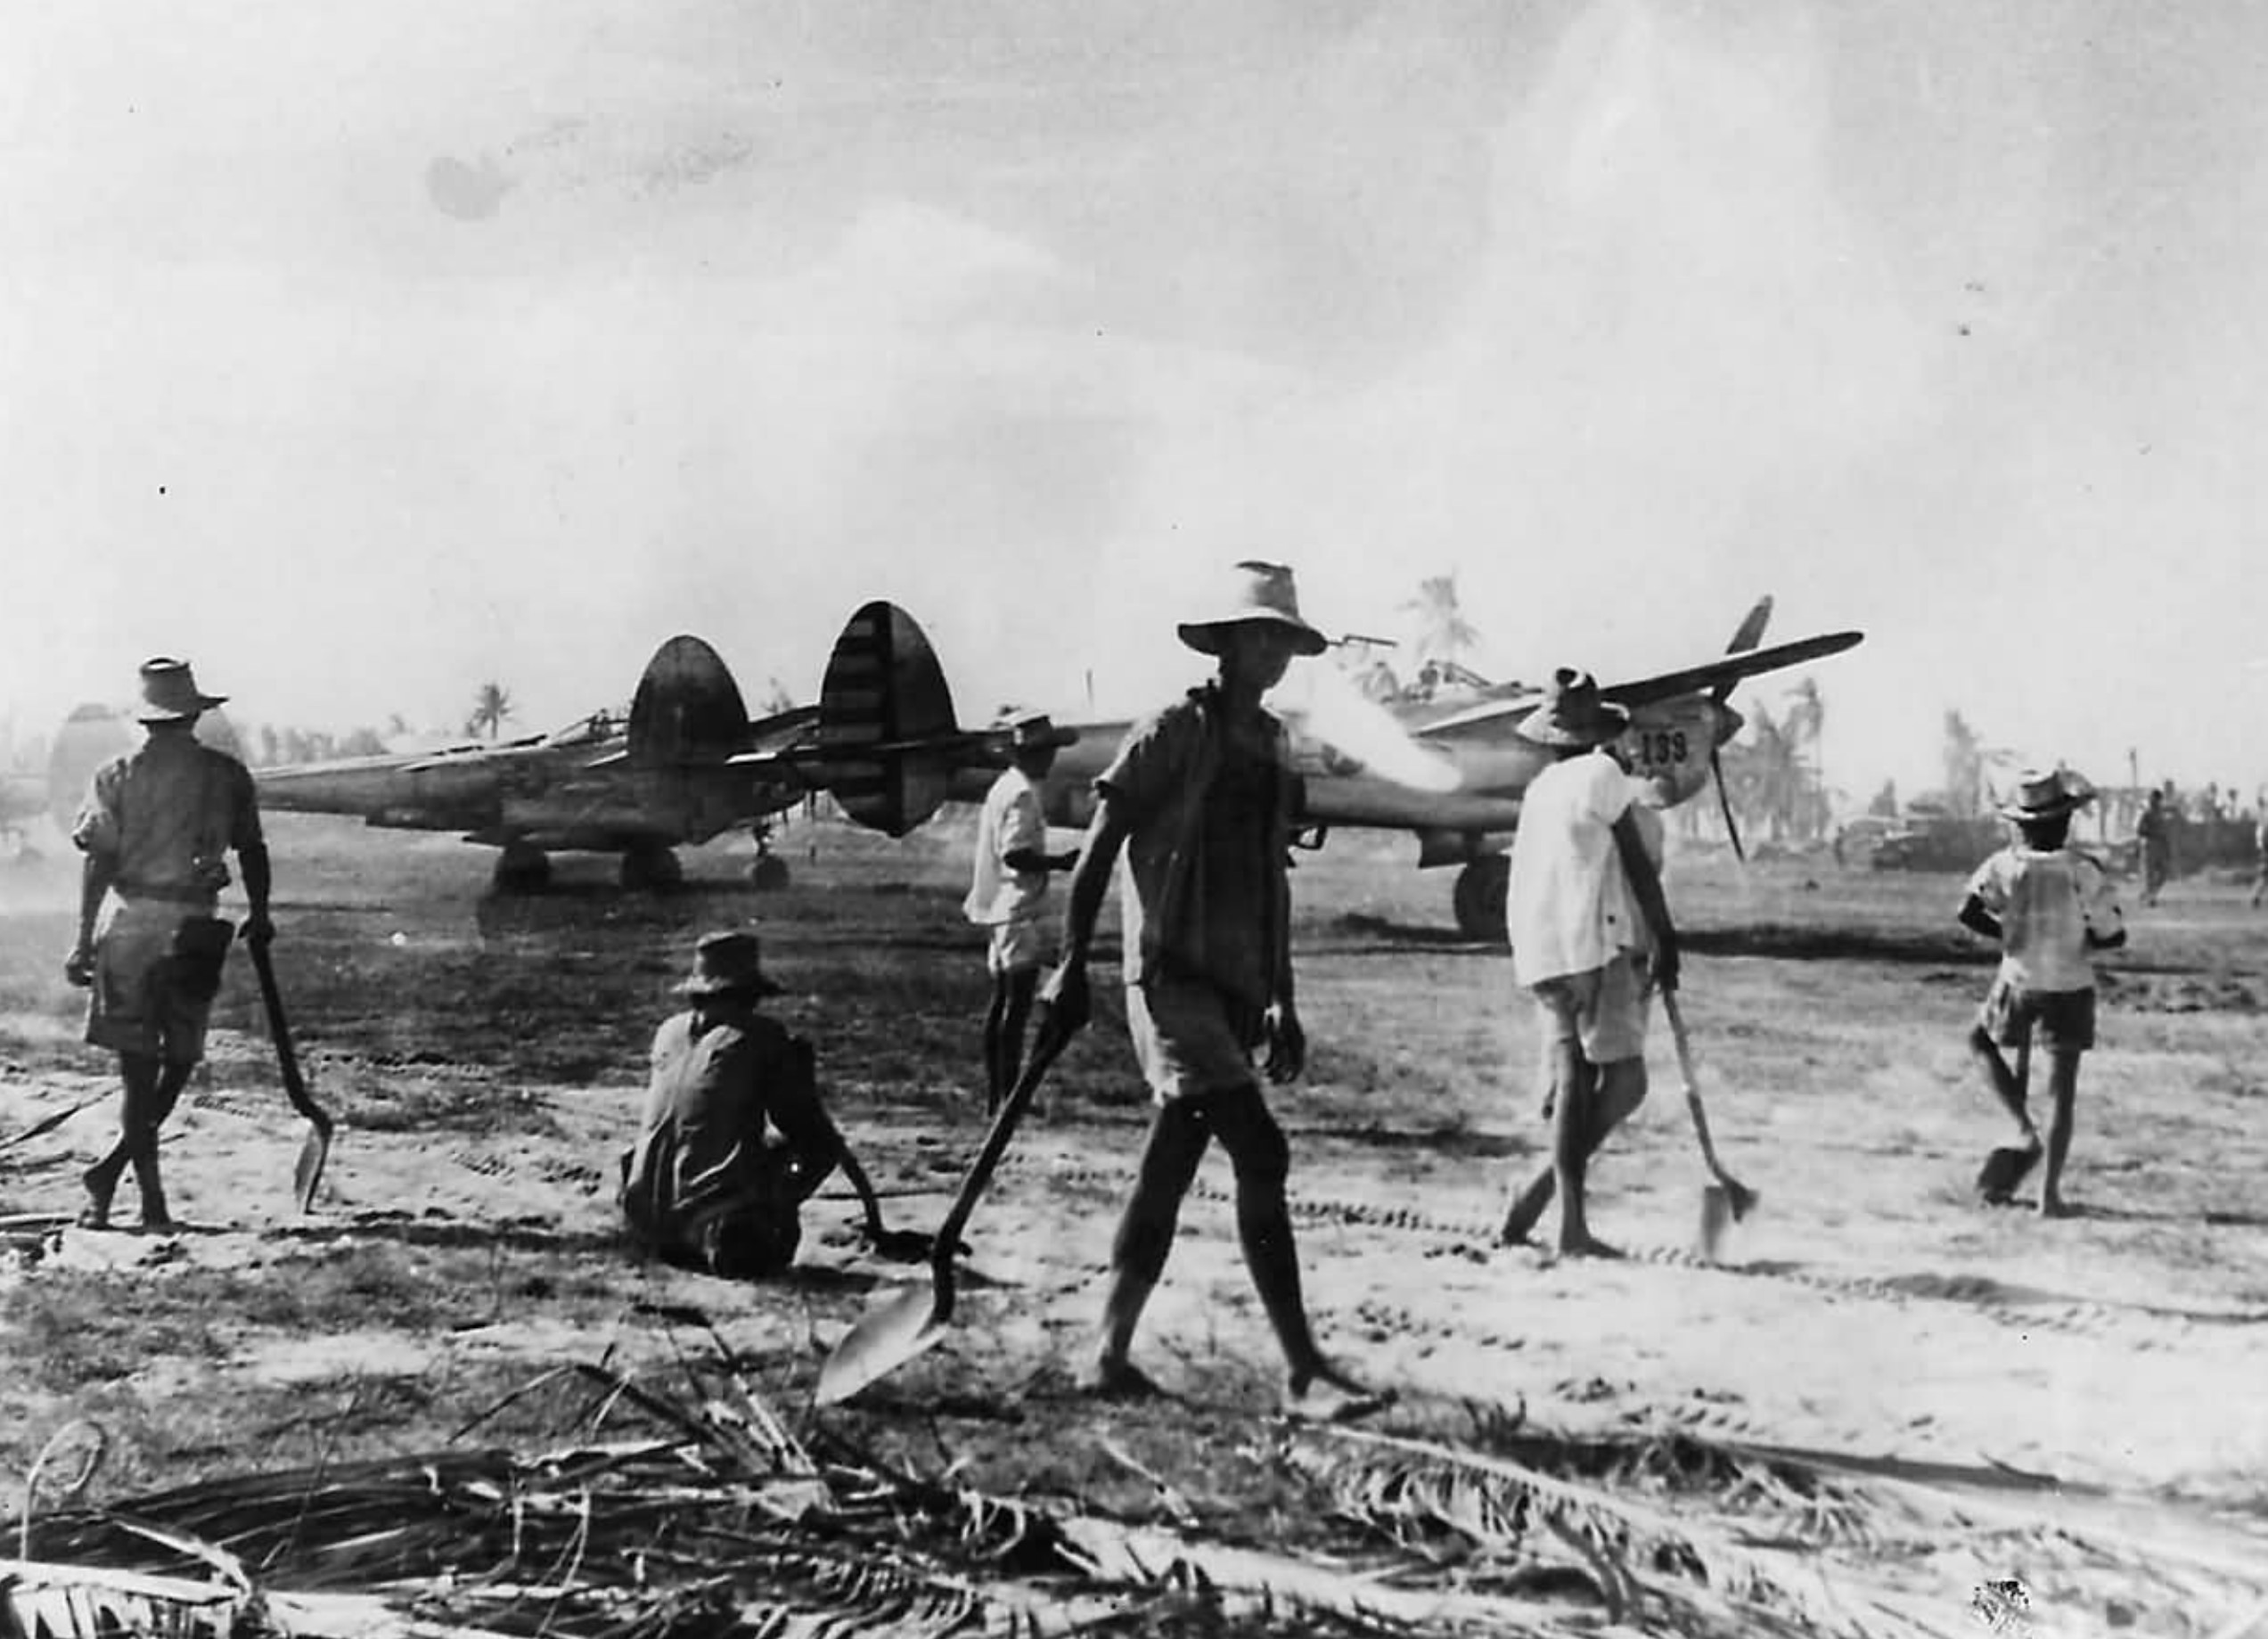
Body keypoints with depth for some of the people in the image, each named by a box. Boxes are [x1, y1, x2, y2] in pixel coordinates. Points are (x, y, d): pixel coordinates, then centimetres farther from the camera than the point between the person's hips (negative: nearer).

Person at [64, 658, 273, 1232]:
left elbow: (98, 863, -4)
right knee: (180, 1056, 11)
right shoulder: (227, 775, 1)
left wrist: (85, 942, -2)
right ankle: (112, 1171, 6)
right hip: (192, 926, 0)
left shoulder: (117, 776, 0)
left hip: (128, 921, 1)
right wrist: (259, 914, 21)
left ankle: (151, 1193, 3)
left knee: (138, 1064, 4)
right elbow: (252, 850, 6)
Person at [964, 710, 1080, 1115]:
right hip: (1018, 909, -10)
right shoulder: (1022, 793, -16)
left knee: (1003, 1002, 13)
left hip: (1003, 909, 10)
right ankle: (1008, 1098, -6)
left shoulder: (1004, 787, 14)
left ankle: (995, 1097, 18)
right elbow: (1013, 854, -24)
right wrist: (1061, 862, -17)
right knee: (1017, 1004, -7)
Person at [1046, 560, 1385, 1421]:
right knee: (1259, 1155, -14)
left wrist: (1282, 1001, 20)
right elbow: (1099, 846, -7)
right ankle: (1303, 1373, -10)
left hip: (1235, 988, 8)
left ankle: (1109, 1357, 19)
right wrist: (1072, 963, -11)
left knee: (1168, 1170, 10)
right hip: (1172, 977, -8)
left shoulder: (1273, 745, 16)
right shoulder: (1173, 732, -6)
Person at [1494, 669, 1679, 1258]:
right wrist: (1665, 938, 0)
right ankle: (1540, 1194, -10)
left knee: (1572, 1083, 8)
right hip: (1595, 945, -8)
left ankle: (1573, 1224, 6)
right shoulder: (1602, 774, -6)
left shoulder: (1539, 789, 15)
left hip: (1540, 953, 8)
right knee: (1622, 1081, -4)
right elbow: (1638, 865, -6)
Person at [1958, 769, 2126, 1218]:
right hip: (2071, 987, -1)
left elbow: (1968, 913, -17)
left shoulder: (2004, 864, -8)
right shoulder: (2083, 870, -12)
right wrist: (2079, 941, 10)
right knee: (2063, 1089, 6)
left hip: (2019, 983, 1)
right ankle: (2050, 1193, 4)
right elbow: (2113, 935, -11)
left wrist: (2008, 933, 1)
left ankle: (2024, 1127, 11)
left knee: (1979, 1041, 28)